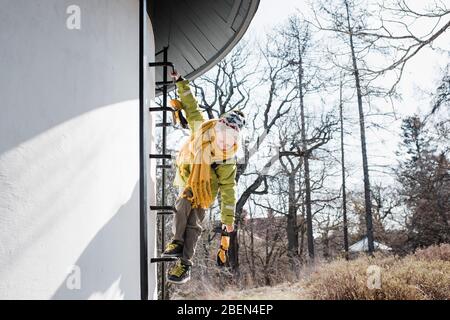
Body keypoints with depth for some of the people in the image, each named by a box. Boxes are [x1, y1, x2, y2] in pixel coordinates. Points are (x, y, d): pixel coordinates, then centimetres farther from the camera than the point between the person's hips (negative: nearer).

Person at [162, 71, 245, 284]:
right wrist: (180, 82, 6)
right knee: (183, 204, -28)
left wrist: (228, 219, -18)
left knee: (194, 223, -15)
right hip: (187, 180, 3)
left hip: (205, 189, -3)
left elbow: (228, 190, -16)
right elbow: (191, 106, 3)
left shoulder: (228, 161, -16)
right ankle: (177, 243, -27)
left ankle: (184, 264, -17)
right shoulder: (200, 127, -10)